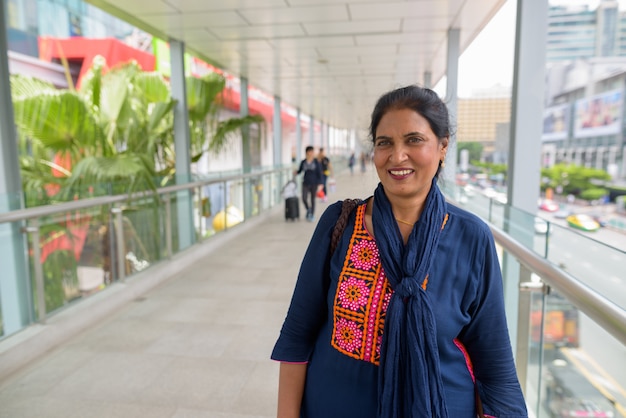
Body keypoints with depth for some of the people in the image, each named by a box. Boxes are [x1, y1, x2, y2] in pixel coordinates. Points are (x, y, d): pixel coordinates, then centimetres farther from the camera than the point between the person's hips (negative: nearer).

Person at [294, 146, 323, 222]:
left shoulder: (316, 162, -4)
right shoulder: (303, 162, 0)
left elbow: (319, 173, -3)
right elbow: (300, 170, 12)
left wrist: (320, 184, -7)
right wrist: (296, 173, -11)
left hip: (314, 184, -1)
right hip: (306, 183, 1)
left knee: (312, 199, 5)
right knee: (304, 198, -8)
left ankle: (312, 215, 19)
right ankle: (308, 210, 23)